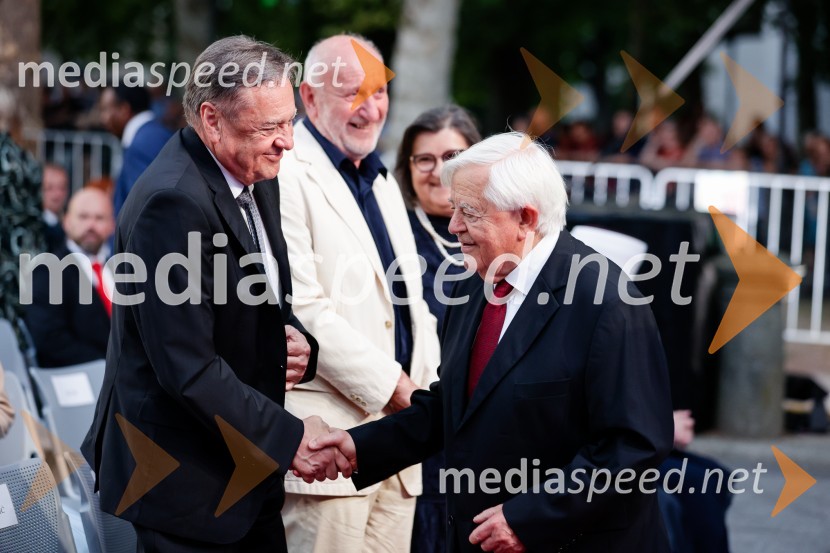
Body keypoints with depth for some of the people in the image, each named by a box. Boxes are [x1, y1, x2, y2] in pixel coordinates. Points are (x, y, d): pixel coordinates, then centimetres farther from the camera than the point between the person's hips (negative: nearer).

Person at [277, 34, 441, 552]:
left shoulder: (384, 183, 23)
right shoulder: (288, 178, -7)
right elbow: (301, 308, -16)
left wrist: (426, 386, 6)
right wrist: (390, 386, -13)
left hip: (397, 427, 8)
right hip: (329, 431, -8)